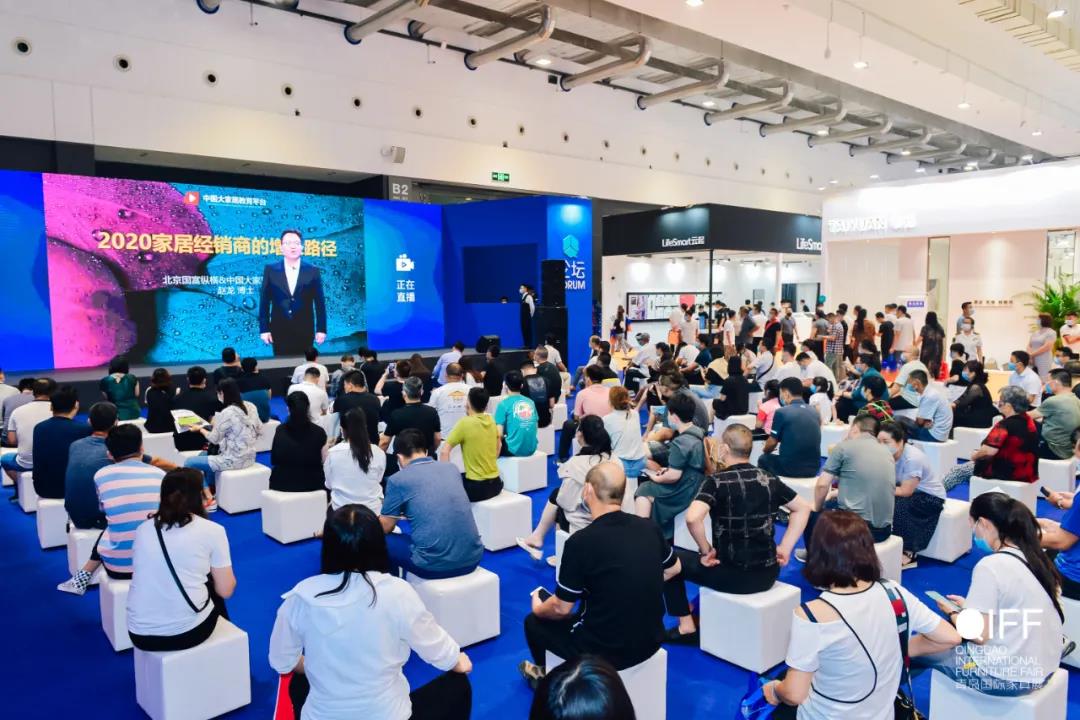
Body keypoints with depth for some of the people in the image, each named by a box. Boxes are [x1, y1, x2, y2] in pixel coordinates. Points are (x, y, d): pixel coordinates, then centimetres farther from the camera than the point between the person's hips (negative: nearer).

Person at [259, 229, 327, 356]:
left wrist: (321, 329, -2)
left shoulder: (313, 271, 3)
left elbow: (319, 302, 3)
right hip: (279, 331, 0)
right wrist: (264, 329, -2)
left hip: (305, 331, 0)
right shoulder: (270, 270, 4)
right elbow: (264, 301, 4)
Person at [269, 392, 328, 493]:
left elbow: (274, 461, 5)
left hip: (281, 484, 2)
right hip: (311, 485, -2)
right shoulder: (318, 432, -10)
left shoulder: (280, 431, -5)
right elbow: (324, 461, -3)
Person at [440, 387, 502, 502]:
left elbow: (444, 451, -16)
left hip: (477, 487, -6)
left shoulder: (465, 423, -14)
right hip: (495, 484, 6)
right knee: (461, 477, 31)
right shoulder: (491, 421, 3)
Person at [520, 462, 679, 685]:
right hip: (651, 641, 6)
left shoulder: (580, 541, -22)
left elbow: (561, 608, -13)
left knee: (534, 622, 17)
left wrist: (539, 608, 8)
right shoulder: (649, 528, -6)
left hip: (606, 650, -5)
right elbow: (673, 569, 13)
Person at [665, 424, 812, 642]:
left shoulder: (717, 481, -15)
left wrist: (706, 551, -13)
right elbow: (803, 508, 12)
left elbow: (692, 518, -29)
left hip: (733, 575, -6)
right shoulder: (769, 479, 3)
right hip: (768, 574, 6)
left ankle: (686, 627, 16)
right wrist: (785, 548, 9)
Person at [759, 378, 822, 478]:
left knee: (764, 459, 24)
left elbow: (772, 443, -3)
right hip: (813, 469, 5)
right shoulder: (815, 412, 6)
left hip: (790, 469, -5)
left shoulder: (782, 412, -11)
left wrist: (765, 450, 21)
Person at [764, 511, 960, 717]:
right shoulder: (894, 593, -14)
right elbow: (951, 637, -3)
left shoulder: (812, 615, -28)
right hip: (882, 714, 4)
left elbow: (794, 695, -22)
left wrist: (775, 690, -1)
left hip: (827, 716, -3)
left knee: (778, 707, 27)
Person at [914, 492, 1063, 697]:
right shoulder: (1034, 556, 0)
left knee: (914, 648, 4)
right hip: (1043, 668, 8)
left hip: (1009, 676, -8)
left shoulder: (990, 566, -23)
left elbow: (978, 635, -19)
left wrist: (953, 613, -1)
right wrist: (969, 608, 15)